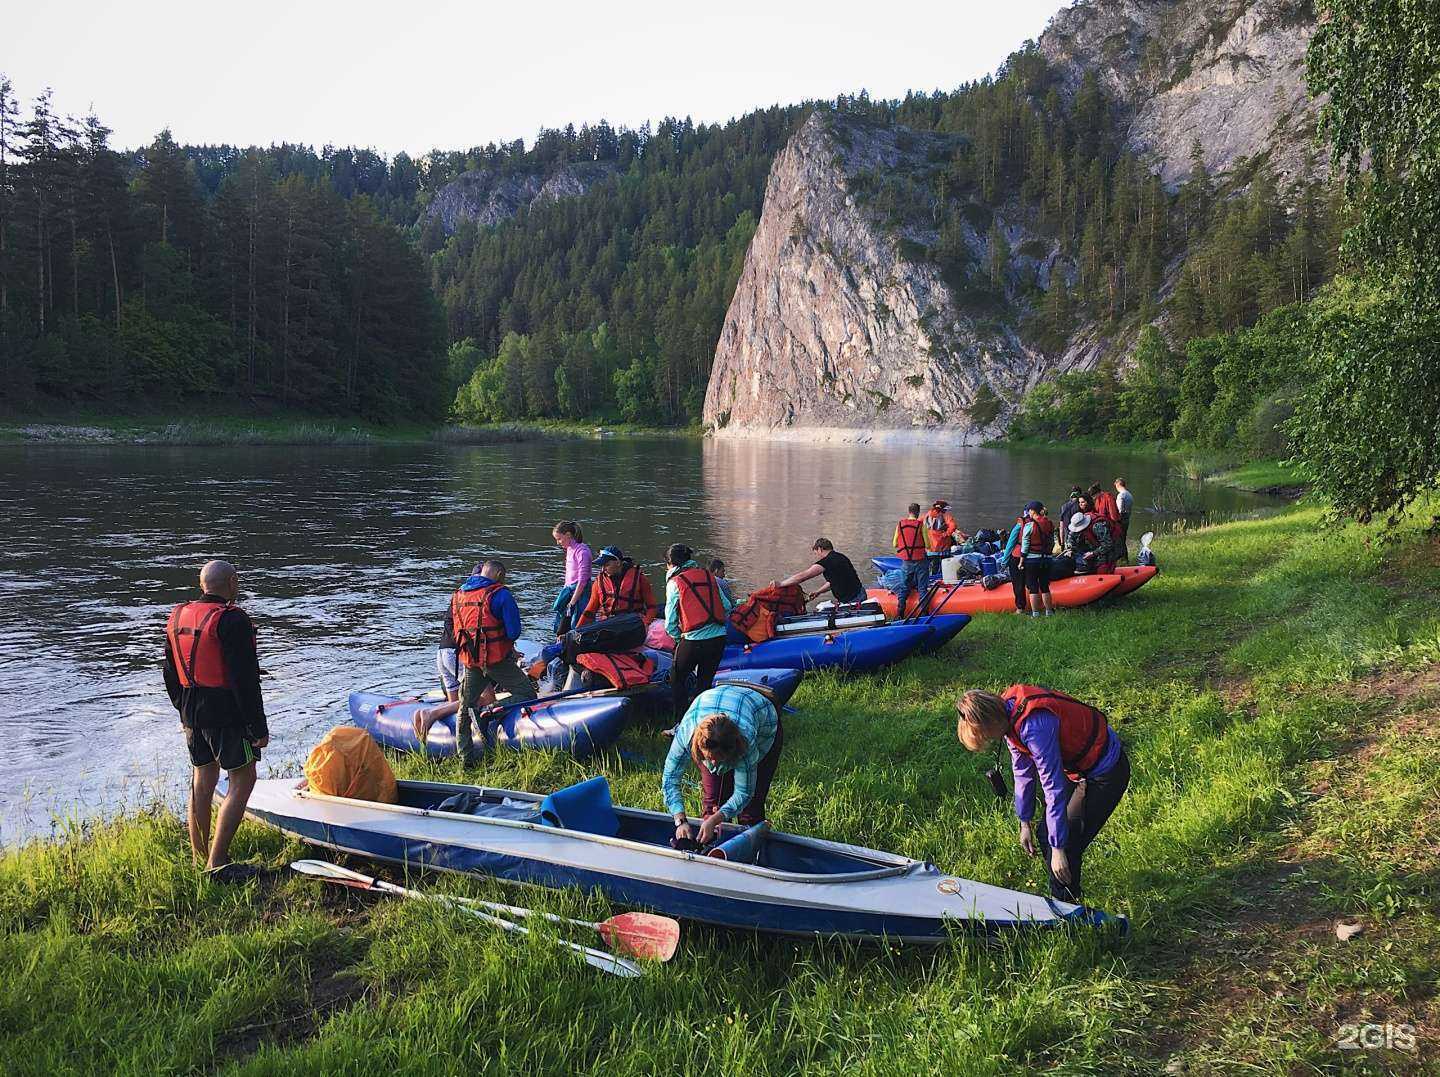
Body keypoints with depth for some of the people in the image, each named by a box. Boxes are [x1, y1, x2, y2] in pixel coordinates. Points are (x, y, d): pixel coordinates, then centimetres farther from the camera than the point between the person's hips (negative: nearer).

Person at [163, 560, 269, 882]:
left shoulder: (177, 617, 10)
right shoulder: (232, 620, -16)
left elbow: (171, 674, 17)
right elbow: (245, 678, -19)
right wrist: (259, 726, -14)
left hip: (191, 712, 8)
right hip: (225, 713, -8)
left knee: (202, 779, 17)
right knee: (242, 780, -1)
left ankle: (200, 856, 25)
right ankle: (217, 863, -4)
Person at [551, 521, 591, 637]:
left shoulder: (582, 551, -16)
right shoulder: (569, 549, 12)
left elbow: (582, 580, -19)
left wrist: (572, 602, -19)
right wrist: (563, 594, 17)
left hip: (581, 593, -9)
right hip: (569, 591, 9)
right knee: (561, 632, 9)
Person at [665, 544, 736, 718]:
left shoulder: (675, 582, -1)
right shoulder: (708, 575, 12)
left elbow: (670, 622, -2)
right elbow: (727, 607, 10)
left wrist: (679, 638, 14)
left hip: (694, 641, -5)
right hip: (719, 638, 5)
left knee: (677, 679, 14)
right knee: (705, 682, 16)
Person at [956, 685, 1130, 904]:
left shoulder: (1034, 726, -35)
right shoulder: (1009, 713, -6)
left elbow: (1054, 789, -31)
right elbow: (1023, 771, 6)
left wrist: (1058, 849, -25)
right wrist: (1025, 823, 12)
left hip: (1105, 773, -9)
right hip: (1075, 767, 9)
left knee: (1068, 849, -7)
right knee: (1045, 835, 13)